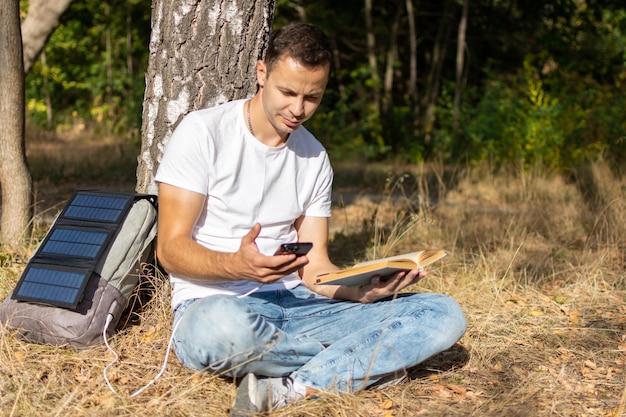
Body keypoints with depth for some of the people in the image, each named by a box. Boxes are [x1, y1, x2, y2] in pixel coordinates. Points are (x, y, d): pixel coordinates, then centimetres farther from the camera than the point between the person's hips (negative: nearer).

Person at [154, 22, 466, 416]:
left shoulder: (315, 159, 11)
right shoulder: (205, 132, -4)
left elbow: (315, 268, 9)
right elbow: (171, 249, -8)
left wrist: (364, 290, -13)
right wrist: (238, 265, -29)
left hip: (294, 304, 5)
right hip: (211, 303, -5)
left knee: (444, 316, -12)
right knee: (224, 326, -44)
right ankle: (363, 361, -15)